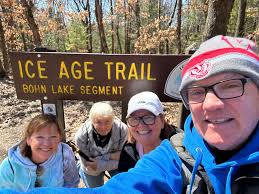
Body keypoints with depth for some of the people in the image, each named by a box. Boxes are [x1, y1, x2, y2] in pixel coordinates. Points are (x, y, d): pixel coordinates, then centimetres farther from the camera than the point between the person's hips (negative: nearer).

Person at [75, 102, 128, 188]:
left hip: (115, 164, 1)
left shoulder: (122, 129, -34)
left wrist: (99, 165, -31)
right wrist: (110, 156, -32)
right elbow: (87, 162, -25)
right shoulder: (82, 135, -34)